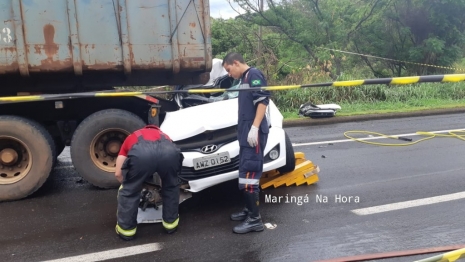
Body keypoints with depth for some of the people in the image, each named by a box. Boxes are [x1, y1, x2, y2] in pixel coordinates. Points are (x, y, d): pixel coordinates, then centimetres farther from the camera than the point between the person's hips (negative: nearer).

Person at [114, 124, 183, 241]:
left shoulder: (130, 138, 42)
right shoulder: (163, 135, 47)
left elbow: (118, 173, 35)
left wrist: (131, 184, 55)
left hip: (141, 152, -2)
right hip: (169, 151, 2)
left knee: (129, 191, 25)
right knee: (171, 186, 33)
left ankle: (126, 228, 34)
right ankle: (171, 222, 40)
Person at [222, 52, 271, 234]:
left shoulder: (254, 74, -7)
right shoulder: (244, 79, 21)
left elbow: (263, 101, -18)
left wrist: (255, 128, -24)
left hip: (254, 133, -10)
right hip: (246, 133, 10)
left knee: (249, 175, -12)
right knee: (246, 174, 14)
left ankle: (255, 220, -8)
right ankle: (249, 210, 24)